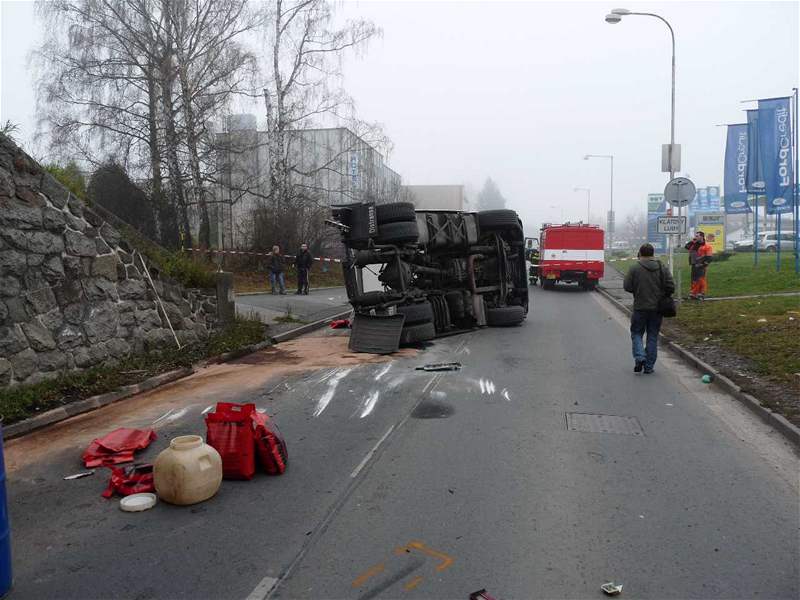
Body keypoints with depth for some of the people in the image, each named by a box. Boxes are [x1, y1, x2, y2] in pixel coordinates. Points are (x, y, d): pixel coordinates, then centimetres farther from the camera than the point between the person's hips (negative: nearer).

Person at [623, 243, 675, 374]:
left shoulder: (635, 268, -8)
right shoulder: (662, 268, 1)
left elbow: (627, 287, -9)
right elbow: (671, 287, -2)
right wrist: (663, 297, 15)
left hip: (640, 308, -3)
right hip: (657, 308, 3)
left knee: (636, 333, 12)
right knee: (652, 336, 10)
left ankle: (639, 357, -11)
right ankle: (649, 366, 12)